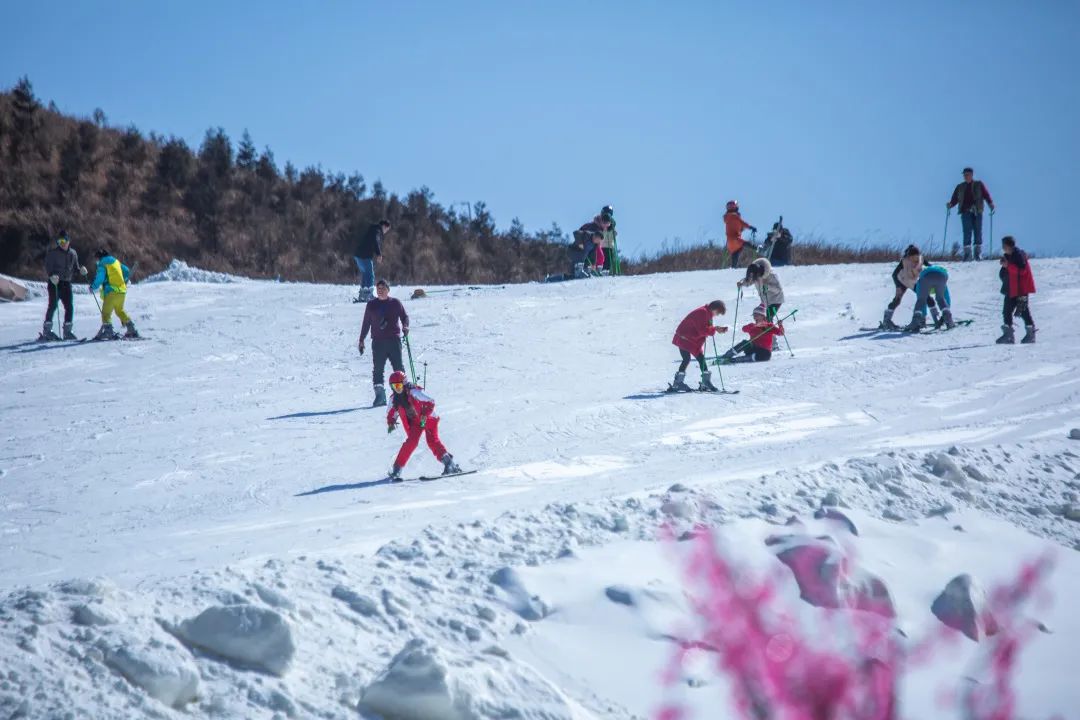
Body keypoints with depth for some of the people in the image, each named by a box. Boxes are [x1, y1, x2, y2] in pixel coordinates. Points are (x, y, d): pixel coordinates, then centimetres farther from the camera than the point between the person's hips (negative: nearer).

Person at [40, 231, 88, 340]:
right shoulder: (53, 252, -2)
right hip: (54, 282, -5)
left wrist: (81, 270, -3)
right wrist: (52, 275, -25)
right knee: (53, 305, -13)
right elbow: (48, 266, -6)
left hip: (66, 283, 5)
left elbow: (75, 267, 19)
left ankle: (67, 331, 9)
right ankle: (47, 330, -9)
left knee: (69, 307, 1)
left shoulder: (72, 253, 12)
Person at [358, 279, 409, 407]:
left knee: (398, 367, -5)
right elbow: (366, 323, 17)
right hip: (378, 341, 2)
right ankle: (380, 395, -5)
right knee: (378, 368, -4)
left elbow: (404, 316, 11)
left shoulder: (395, 303, 7)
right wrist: (361, 340, 16)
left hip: (394, 339, -2)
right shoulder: (371, 305, 12)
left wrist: (405, 326, -10)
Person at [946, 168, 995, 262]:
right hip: (965, 212, 1)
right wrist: (950, 204, -7)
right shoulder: (960, 187, 17)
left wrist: (990, 204, -11)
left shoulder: (979, 185, 11)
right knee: (967, 232, -9)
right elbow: (954, 199, 13)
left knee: (978, 232, -2)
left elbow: (986, 195, 4)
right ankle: (967, 253, -10)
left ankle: (978, 253, 4)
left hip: (977, 212, -1)